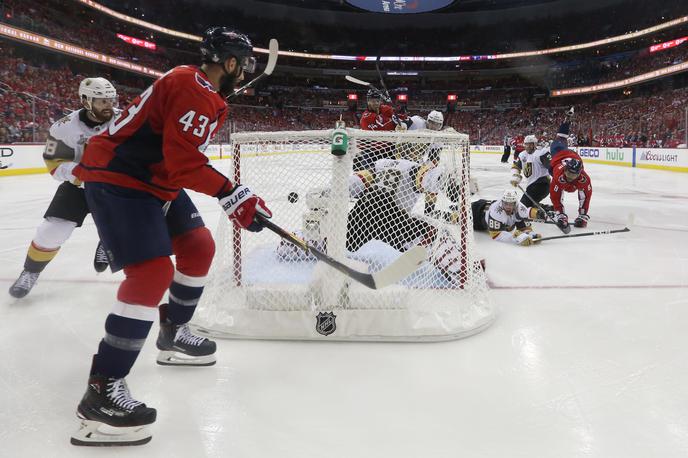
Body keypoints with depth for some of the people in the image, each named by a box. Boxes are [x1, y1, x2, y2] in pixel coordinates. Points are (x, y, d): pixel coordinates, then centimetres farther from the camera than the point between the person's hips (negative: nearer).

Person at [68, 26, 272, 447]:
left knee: (199, 247, 15)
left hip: (154, 178, 11)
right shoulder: (194, 91, -19)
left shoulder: (200, 89, 14)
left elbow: (184, 157, 20)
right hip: (117, 178, -11)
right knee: (152, 272, -21)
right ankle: (103, 388, -16)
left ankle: (174, 335, 30)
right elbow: (183, 161, -27)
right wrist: (230, 193, -21)